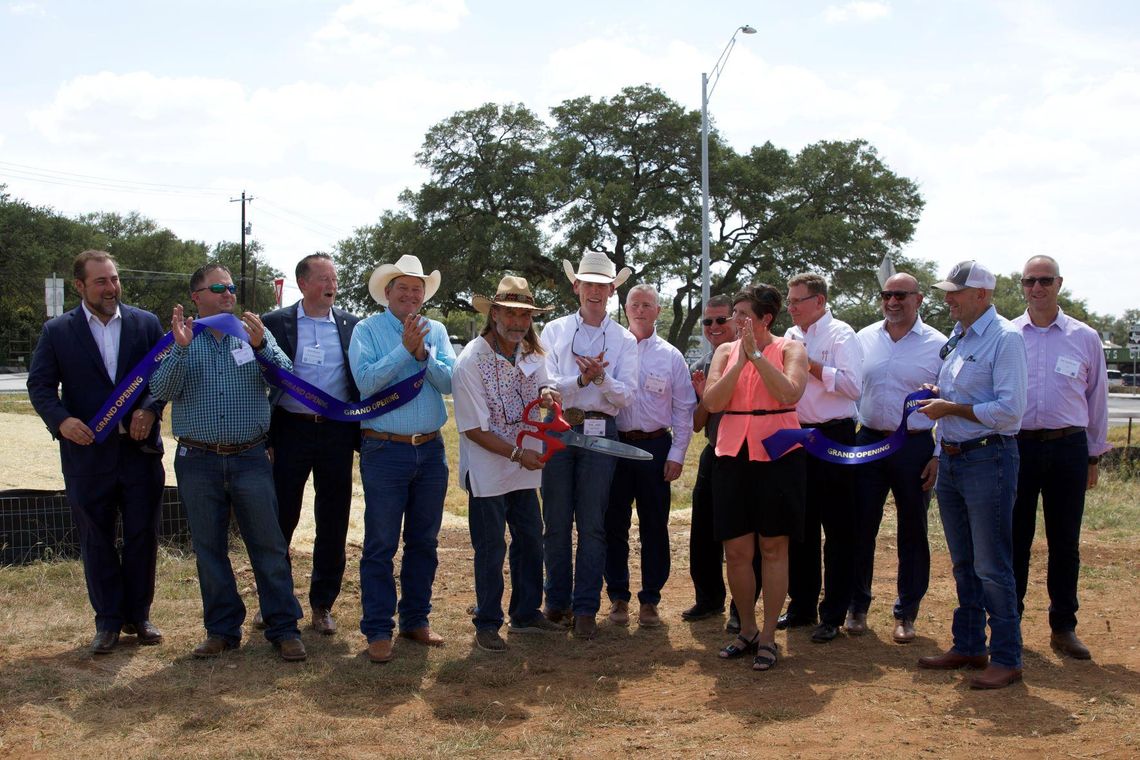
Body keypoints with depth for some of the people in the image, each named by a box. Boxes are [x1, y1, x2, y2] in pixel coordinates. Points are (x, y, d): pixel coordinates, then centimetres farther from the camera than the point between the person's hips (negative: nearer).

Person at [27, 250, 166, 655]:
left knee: (143, 535, 8)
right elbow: (39, 385, -1)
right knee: (96, 539, 8)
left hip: (140, 447, 1)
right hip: (87, 453, -1)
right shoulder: (57, 331, 1)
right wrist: (61, 420, -18)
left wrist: (150, 408, -15)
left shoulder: (145, 323, 3)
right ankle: (108, 621, 20)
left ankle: (138, 615, 24)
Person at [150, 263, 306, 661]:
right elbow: (162, 390, -6)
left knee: (269, 546, 0)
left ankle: (283, 628, 9)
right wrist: (181, 348, -20)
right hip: (198, 461, 1)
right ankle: (222, 628, 20)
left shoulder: (254, 333, 6)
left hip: (250, 459, -1)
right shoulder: (179, 339, 6)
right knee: (208, 549, 9)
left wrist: (261, 345, -23)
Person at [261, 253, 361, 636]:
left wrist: (362, 433, -1)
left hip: (338, 433, 2)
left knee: (333, 523, 7)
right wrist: (263, 437, -7)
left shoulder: (352, 325, 6)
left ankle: (323, 603, 21)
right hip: (291, 429, -1)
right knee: (281, 518, 6)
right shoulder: (275, 323, 1)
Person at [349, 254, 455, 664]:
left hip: (431, 449, 4)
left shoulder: (436, 331, 9)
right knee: (381, 545, -1)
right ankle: (378, 630, 7)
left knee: (424, 541, 12)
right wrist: (405, 349, -18)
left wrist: (423, 353, -17)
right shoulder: (367, 330, -1)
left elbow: (451, 382, -3)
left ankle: (416, 620, 24)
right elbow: (366, 381, -16)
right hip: (385, 450, -4)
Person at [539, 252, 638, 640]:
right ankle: (556, 602, 18)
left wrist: (602, 377, -18)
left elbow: (625, 395, 0)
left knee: (592, 525, 1)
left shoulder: (624, 340, 8)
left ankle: (585, 609, 7)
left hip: (600, 433, 0)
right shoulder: (554, 331, 8)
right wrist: (583, 379, -18)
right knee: (556, 521, 6)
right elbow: (545, 385, -3)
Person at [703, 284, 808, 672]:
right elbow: (711, 402, -4)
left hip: (778, 454, -3)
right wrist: (741, 360, -11)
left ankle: (768, 637, 14)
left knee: (773, 548, 4)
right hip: (732, 455, 3)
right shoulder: (726, 351, 9)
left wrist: (756, 353, -16)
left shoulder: (789, 348, 1)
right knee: (736, 550, 5)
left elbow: (790, 393, -18)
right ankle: (747, 630, 23)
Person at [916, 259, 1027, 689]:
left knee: (991, 568, -4)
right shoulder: (956, 339, 14)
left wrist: (950, 408, -15)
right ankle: (968, 646, 25)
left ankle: (1007, 658, 5)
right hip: (951, 458, 9)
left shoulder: (1005, 338, -12)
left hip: (988, 460, -8)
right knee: (963, 565, 15)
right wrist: (937, 396, 4)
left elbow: (1009, 410, -20)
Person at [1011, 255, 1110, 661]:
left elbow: (1096, 399, 10)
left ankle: (1063, 627, 18)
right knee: (1014, 540, 6)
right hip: (1017, 445, 0)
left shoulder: (1085, 338, 5)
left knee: (1065, 543, 7)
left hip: (1067, 448, 1)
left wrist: (1094, 457, 10)